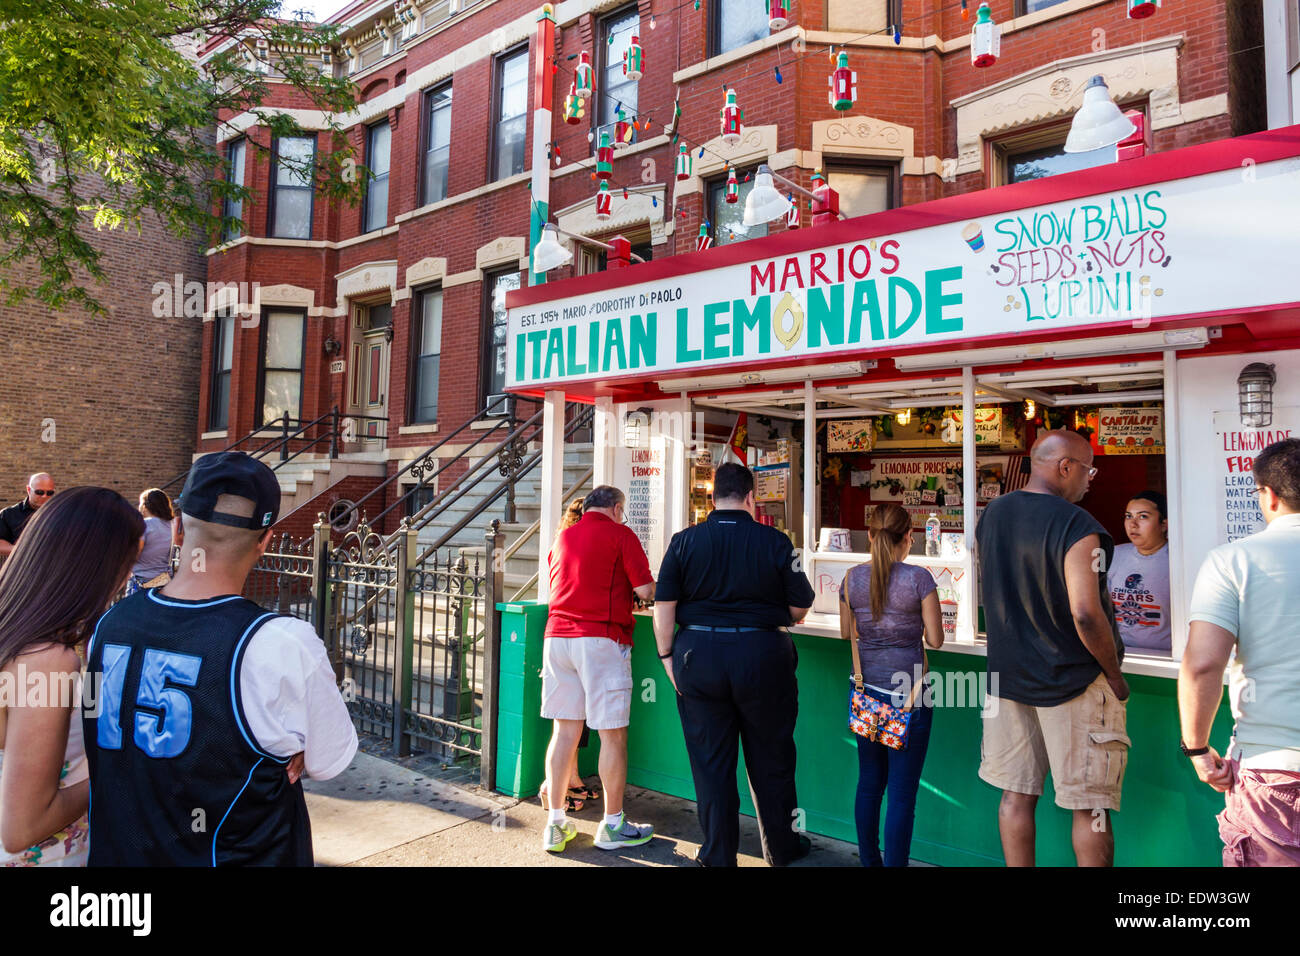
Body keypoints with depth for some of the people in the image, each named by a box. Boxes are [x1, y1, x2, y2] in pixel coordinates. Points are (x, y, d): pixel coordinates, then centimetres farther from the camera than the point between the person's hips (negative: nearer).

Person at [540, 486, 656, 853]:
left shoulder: (563, 537, 16)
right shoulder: (620, 534, -1)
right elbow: (645, 589, -7)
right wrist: (653, 591, 15)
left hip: (557, 635, 6)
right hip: (601, 638, -6)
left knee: (564, 730, 11)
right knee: (612, 734, 4)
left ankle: (555, 822, 16)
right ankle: (613, 825, 13)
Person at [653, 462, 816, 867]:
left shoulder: (684, 541, -3)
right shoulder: (775, 541, -5)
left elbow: (663, 605, -4)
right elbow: (800, 608, 0)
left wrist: (667, 655, 5)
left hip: (697, 656, 1)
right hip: (763, 656, -1)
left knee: (710, 761, 12)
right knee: (770, 760, 16)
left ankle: (718, 855, 22)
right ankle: (781, 848, 32)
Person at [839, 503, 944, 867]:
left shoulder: (852, 577, -1)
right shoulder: (919, 578, -12)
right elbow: (935, 639, -8)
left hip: (866, 689, 4)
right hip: (907, 689, -4)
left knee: (869, 782, 17)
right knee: (902, 792, 4)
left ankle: (869, 861, 29)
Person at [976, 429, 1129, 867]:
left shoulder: (991, 514, 4)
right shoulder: (1076, 525, -18)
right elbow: (1085, 614, -24)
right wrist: (1115, 675, -9)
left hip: (1008, 677, 6)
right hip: (1074, 682, -6)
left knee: (1017, 795, 13)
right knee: (1090, 805, 7)